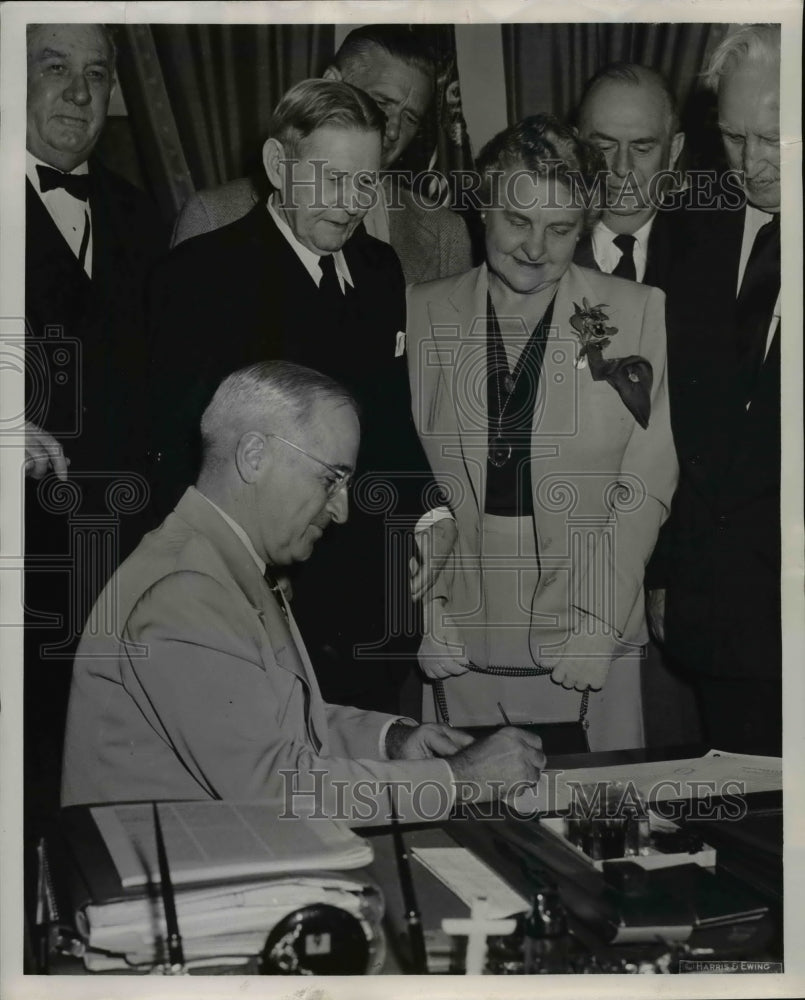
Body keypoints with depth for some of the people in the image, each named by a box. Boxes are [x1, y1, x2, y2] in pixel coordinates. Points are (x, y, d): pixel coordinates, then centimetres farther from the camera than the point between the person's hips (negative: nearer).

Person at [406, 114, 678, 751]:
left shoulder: (639, 313, -2)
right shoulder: (422, 312, 3)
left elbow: (647, 483, -3)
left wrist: (600, 623, -10)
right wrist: (425, 614, -5)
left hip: (588, 639, -1)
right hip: (460, 635, 1)